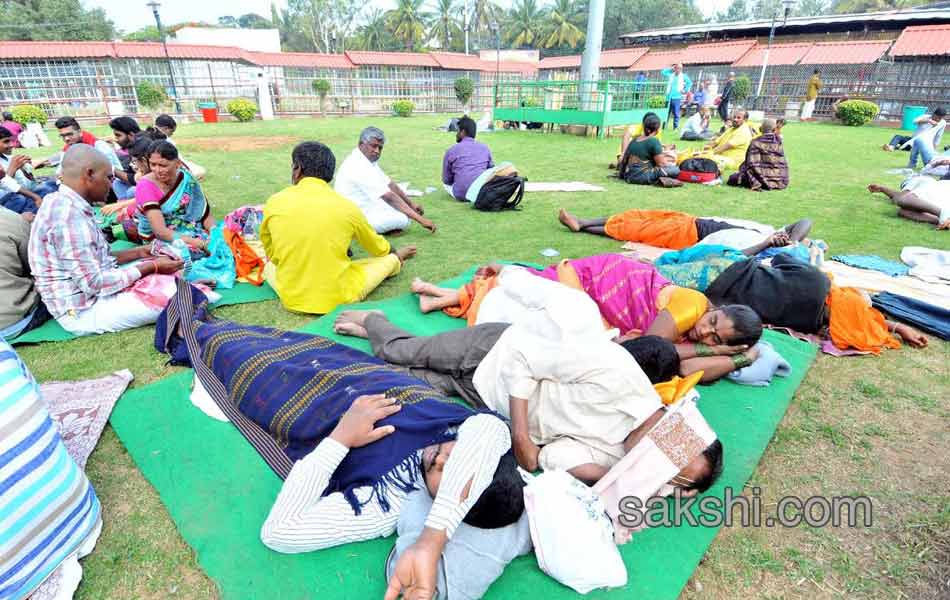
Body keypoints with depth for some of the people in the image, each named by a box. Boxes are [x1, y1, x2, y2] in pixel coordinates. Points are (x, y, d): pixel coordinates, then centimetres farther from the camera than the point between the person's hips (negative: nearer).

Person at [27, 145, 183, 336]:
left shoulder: (64, 205, 8)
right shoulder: (70, 214, -23)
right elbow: (93, 283, -25)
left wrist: (139, 252, 9)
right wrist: (151, 267, -18)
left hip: (88, 295, 10)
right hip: (84, 311, -10)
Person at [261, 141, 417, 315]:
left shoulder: (274, 203, -5)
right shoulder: (346, 207, -6)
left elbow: (272, 255, 11)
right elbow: (378, 247, 12)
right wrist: (393, 252, 35)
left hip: (291, 300, 1)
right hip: (339, 299, -1)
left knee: (269, 266, 33)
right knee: (388, 258, 22)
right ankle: (396, 259, 53)